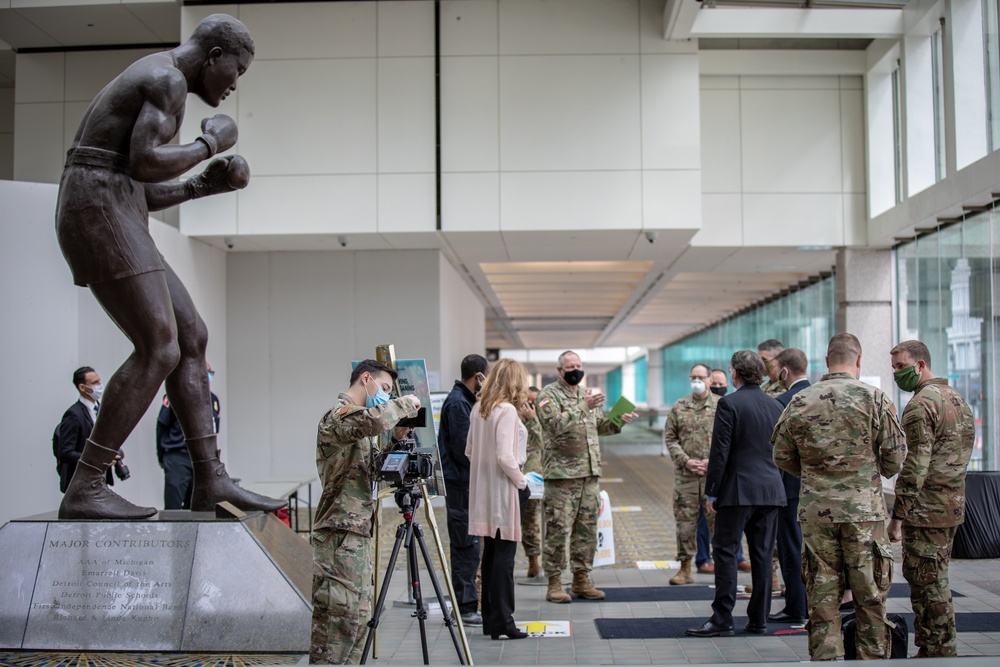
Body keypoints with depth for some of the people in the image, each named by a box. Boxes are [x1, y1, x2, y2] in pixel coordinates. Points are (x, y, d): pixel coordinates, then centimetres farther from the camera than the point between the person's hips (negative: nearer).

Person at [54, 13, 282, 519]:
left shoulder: (152, 87, 25)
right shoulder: (170, 81, -8)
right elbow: (144, 164, -22)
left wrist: (208, 184, 16)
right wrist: (211, 142, -6)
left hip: (112, 221, 10)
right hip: (100, 218, -10)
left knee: (192, 337, 5)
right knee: (159, 351, -15)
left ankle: (210, 479, 3)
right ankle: (83, 491, -13)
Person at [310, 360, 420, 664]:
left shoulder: (357, 421, 21)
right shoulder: (340, 413, -11)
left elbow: (374, 467, 20)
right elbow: (373, 421, -33)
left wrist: (396, 441, 5)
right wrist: (404, 404, -16)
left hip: (359, 530, 10)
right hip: (341, 531, -10)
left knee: (358, 613, 12)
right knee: (340, 612, -11)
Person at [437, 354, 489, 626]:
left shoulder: (464, 400, 15)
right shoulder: (458, 403, -16)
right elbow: (463, 450, -19)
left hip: (465, 483, 10)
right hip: (460, 483, -10)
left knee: (467, 547, 14)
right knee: (467, 547, -5)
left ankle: (466, 606, 21)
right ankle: (465, 608, 1)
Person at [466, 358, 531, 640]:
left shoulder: (478, 409, 8)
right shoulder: (506, 410, -15)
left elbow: (469, 451, 14)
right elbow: (505, 456, -22)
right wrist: (522, 482, -9)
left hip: (483, 490, 8)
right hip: (503, 490, -8)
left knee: (491, 552, 13)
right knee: (504, 555, -3)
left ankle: (490, 619, 20)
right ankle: (502, 622, 0)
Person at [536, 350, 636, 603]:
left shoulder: (587, 394, 17)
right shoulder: (549, 394, -5)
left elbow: (599, 426, 25)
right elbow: (556, 424, -21)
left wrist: (618, 421, 6)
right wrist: (583, 407, -26)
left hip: (590, 473, 7)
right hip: (561, 475, -7)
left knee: (587, 529, 11)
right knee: (558, 530, -3)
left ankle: (582, 580, 20)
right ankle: (554, 584, 5)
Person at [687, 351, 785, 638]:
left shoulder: (729, 404, -9)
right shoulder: (775, 406, 9)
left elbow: (720, 451, -12)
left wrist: (711, 492, -8)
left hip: (737, 490, -6)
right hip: (770, 490, 6)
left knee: (725, 551, -1)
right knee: (762, 555, 9)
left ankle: (722, 620, -2)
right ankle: (759, 619, 14)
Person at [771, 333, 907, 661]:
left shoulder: (799, 402, 2)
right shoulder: (875, 398, -5)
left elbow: (782, 457, 9)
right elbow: (895, 458, -1)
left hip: (815, 512, 2)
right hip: (864, 511, -2)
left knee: (822, 597, 7)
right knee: (870, 599, 8)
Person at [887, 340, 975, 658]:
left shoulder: (921, 403, -15)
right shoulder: (957, 398, 16)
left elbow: (915, 466, -20)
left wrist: (898, 515, -19)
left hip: (926, 509, -10)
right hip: (953, 505, 10)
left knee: (926, 583, -3)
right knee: (936, 579, 16)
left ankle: (937, 652, 1)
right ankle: (939, 650, 23)